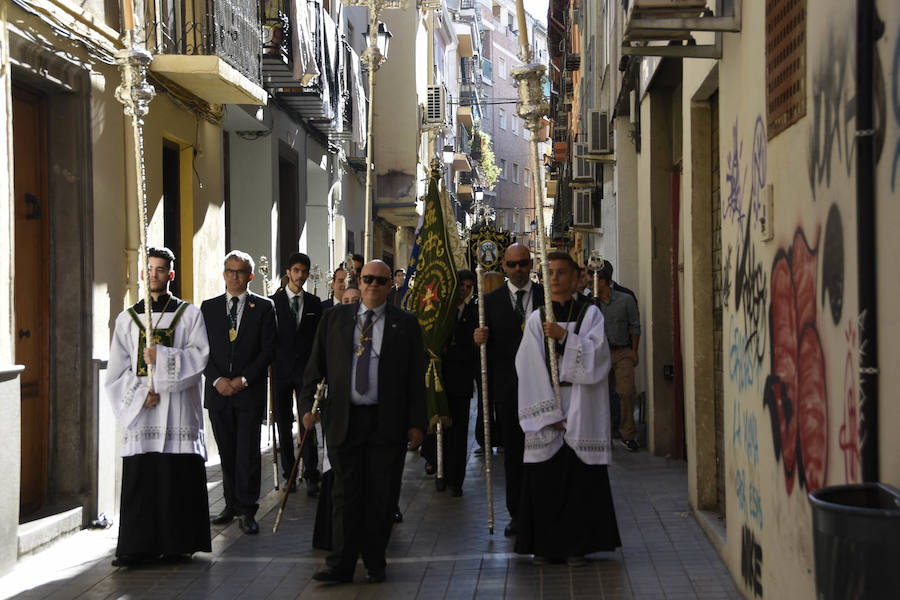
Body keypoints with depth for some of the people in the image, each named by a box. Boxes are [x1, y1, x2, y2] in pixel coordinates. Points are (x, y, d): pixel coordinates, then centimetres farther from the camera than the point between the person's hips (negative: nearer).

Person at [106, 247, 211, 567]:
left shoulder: (189, 314, 8)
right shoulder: (127, 319, 13)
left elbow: (200, 355, -5)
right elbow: (117, 370, 8)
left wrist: (162, 358, -17)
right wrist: (140, 394, -7)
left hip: (178, 411, -1)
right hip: (139, 411, 1)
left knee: (178, 478, -3)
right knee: (139, 478, -4)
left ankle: (177, 543, 5)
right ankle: (137, 546, 0)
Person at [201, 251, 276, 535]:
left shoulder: (263, 307, 3)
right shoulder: (209, 307, 9)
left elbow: (268, 349, -2)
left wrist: (243, 379, -11)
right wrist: (217, 379, -8)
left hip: (250, 391, -3)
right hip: (218, 391, 3)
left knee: (248, 452, -5)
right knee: (227, 452, 8)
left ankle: (247, 511, -2)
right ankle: (231, 504, 18)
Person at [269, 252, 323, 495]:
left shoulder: (314, 304, 8)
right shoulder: (273, 301, 2)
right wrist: (270, 364, -4)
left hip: (306, 370, 0)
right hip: (281, 370, 0)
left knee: (307, 423, -6)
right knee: (284, 424, 6)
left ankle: (311, 475, -5)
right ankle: (288, 473, 14)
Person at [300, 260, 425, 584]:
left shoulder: (405, 324, 6)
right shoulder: (334, 318, 10)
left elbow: (416, 378, 4)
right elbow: (315, 366, 11)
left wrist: (416, 423, -2)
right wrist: (307, 405, -1)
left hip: (387, 423, -1)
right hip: (344, 420, 1)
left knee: (381, 497, 3)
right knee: (346, 495, 1)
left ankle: (374, 563, 15)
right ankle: (341, 565, 5)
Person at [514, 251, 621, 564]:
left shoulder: (590, 314, 5)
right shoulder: (536, 319, 7)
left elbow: (596, 357, -9)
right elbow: (531, 371, 0)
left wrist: (565, 336, -19)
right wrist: (549, 414, -8)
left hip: (580, 408, -1)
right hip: (545, 408, 1)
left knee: (579, 476, -2)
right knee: (545, 477, 0)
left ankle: (576, 545, 5)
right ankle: (545, 544, 9)